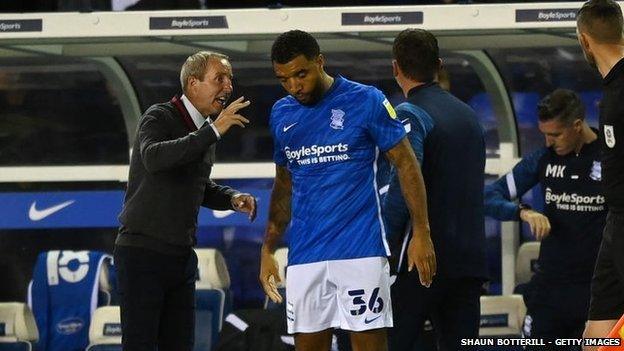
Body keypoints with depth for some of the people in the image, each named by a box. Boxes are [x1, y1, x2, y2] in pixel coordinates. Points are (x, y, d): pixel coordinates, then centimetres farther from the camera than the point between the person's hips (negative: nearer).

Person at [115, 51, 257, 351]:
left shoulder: (205, 133, 14)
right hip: (143, 251, -8)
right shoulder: (159, 118, -10)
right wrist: (213, 131, -33)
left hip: (181, 256, 8)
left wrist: (232, 199, 8)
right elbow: (153, 157, -32)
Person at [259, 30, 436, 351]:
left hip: (360, 249, -5)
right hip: (304, 256, 5)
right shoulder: (281, 114, 11)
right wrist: (268, 250, 16)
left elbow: (406, 164, -2)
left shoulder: (366, 101, -4)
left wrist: (421, 233, -9)